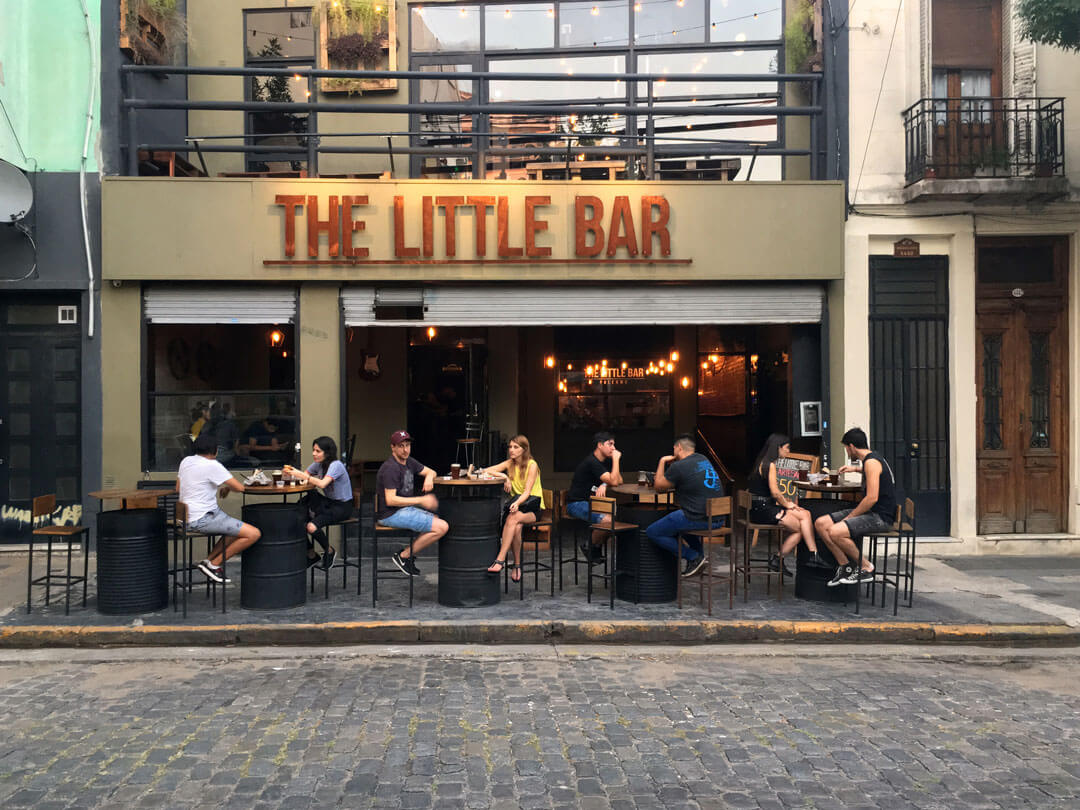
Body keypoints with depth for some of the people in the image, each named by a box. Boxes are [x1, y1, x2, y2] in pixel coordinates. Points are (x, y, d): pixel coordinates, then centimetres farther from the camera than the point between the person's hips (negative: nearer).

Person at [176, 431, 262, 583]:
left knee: (237, 529, 25)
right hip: (204, 518, -10)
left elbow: (178, 489, 24)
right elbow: (239, 487, -13)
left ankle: (209, 560, 14)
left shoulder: (186, 461, 9)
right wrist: (227, 487, 10)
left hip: (187, 518, 10)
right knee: (254, 534, -13)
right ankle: (213, 564, -4)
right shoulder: (212, 465, -15)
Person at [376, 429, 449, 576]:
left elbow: (431, 471, 22)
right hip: (391, 514, -10)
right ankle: (403, 556, -8)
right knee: (442, 527, -18)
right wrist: (421, 500, -23)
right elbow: (390, 500, -24)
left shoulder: (409, 462, 11)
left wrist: (429, 477, -4)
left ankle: (407, 552, 5)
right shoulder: (391, 468, -17)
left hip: (405, 509, 10)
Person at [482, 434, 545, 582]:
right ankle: (517, 565, -21)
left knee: (514, 518, -36)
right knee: (517, 526, -32)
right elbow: (486, 471, -1)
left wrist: (517, 503, -39)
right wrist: (505, 477, -16)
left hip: (533, 507, -4)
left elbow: (527, 492, -20)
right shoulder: (510, 464, 6)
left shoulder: (532, 465, -10)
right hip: (517, 504, 4)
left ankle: (500, 559, -37)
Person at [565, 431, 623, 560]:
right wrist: (616, 459, -18)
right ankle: (590, 547, -5)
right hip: (576, 504, -9)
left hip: (591, 502, 9)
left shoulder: (606, 461, 12)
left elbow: (619, 480, 7)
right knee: (608, 520, -29)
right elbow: (614, 481, -24)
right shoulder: (591, 462, -19)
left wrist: (604, 484, -13)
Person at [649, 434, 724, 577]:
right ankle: (700, 555, 24)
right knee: (679, 518, 36)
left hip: (700, 519, -9)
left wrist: (662, 461, 13)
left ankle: (694, 557, 0)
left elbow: (658, 487, 4)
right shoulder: (703, 459, 14)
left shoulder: (678, 467, -10)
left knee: (652, 533, 3)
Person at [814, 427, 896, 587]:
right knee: (821, 524, -1)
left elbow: (872, 497, -24)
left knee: (835, 532, -30)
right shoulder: (870, 459, 15)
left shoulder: (871, 462, -16)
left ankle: (866, 567, -9)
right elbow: (877, 472, 43)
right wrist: (855, 469, 43)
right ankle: (844, 565, 3)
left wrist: (850, 516, -16)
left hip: (880, 517, -10)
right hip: (869, 512, 10)